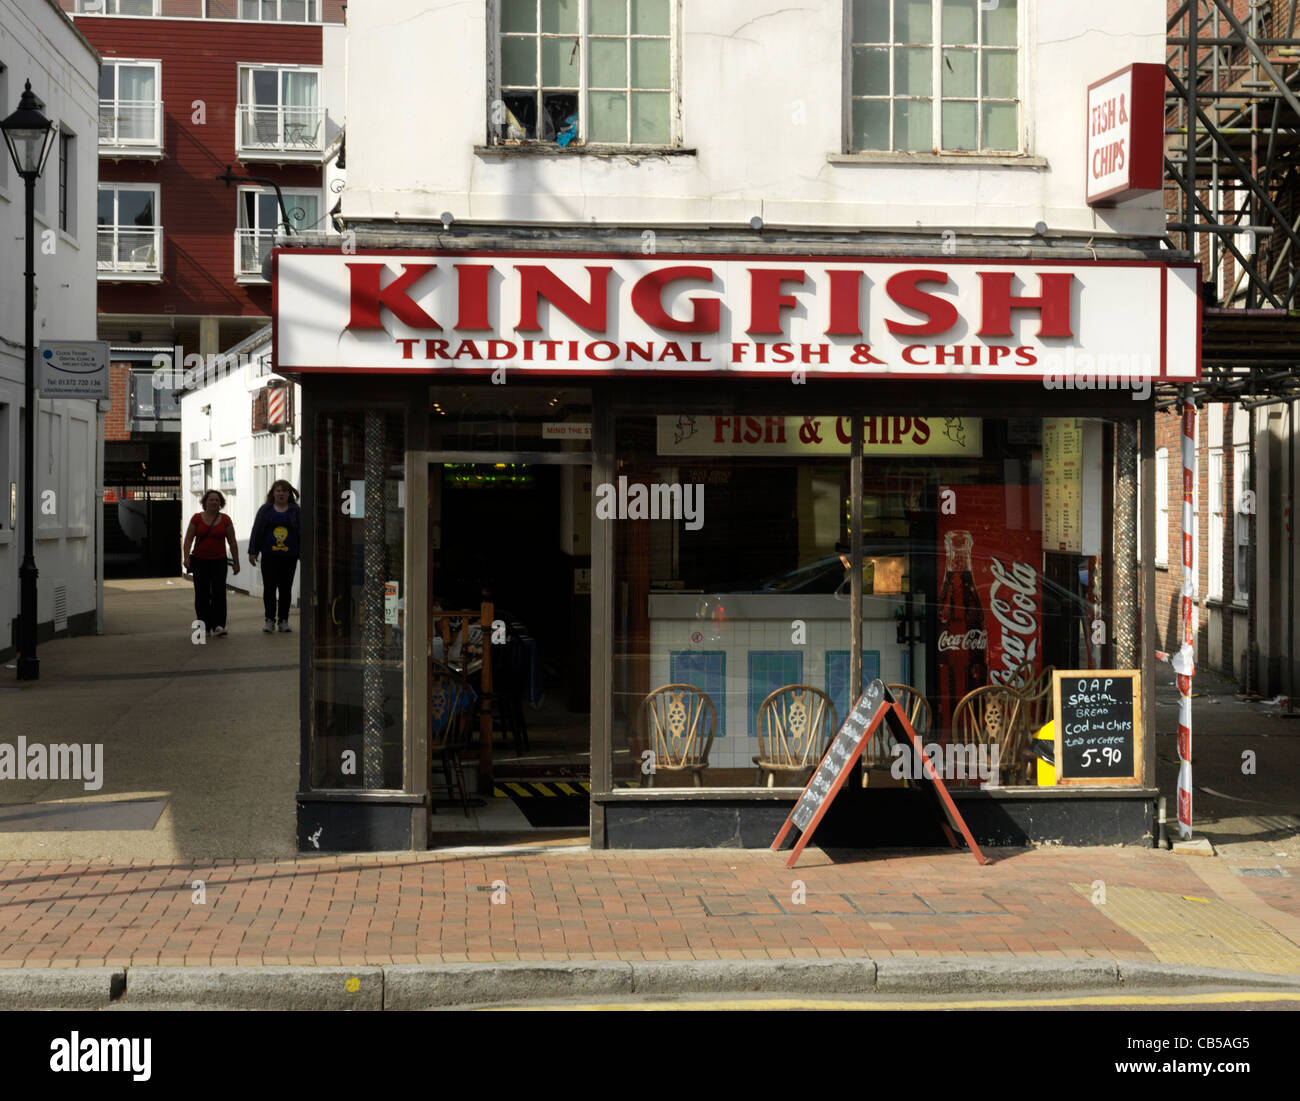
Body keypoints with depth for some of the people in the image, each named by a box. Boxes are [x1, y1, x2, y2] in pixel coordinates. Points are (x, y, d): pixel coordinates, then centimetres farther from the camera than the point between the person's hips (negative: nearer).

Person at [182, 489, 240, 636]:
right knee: (202, 595, 5)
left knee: (219, 592, -11)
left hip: (219, 562, -1)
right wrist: (186, 557, -10)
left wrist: (236, 562, 5)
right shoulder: (197, 518, 2)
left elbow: (232, 542, 6)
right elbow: (188, 539, 1)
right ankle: (204, 626, 13)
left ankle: (218, 625, -14)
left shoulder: (225, 520, 3)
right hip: (200, 561, 1)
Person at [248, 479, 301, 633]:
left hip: (289, 556, 0)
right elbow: (256, 531, 7)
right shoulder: (265, 510, 6)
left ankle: (283, 620, 12)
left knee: (286, 589, 5)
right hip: (269, 556, 0)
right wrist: (253, 551, 2)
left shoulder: (295, 511, 6)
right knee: (269, 587, -4)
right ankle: (270, 620, 0)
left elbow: (301, 532, 5)